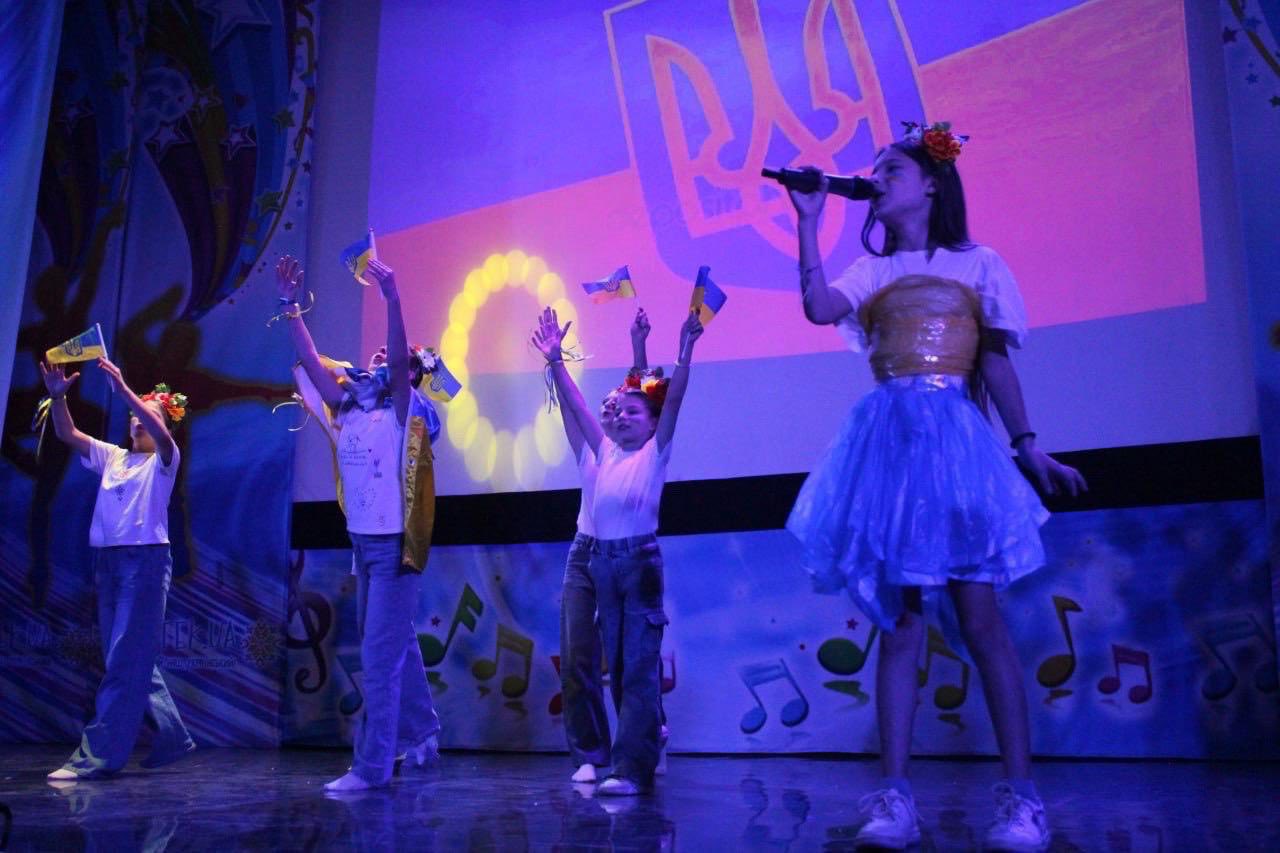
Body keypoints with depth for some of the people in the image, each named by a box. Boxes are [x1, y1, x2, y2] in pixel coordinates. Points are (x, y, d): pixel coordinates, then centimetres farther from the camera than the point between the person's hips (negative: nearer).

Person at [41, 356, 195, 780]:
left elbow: (160, 433, -21)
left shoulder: (164, 459, 1)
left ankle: (96, 755, -10)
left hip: (146, 559, -7)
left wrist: (122, 388, -29)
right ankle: (173, 738, 19)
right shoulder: (111, 456, 18)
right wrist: (57, 396, -9)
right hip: (106, 560, 7)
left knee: (126, 661, -9)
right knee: (134, 661, 10)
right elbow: (67, 434, 8)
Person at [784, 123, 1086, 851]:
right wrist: (809, 223, 0)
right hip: (888, 441, 2)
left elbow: (996, 362, 11)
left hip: (955, 437, -2)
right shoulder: (873, 271, 17)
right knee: (900, 619, 0)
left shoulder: (979, 264, 13)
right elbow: (819, 308, -4)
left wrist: (1029, 446, 7)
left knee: (978, 614, -7)